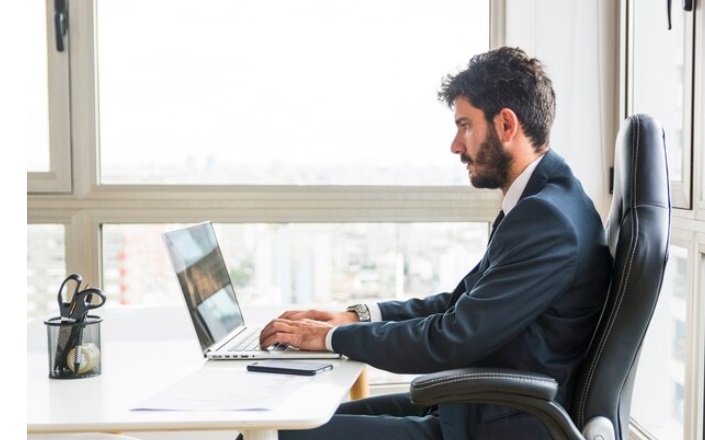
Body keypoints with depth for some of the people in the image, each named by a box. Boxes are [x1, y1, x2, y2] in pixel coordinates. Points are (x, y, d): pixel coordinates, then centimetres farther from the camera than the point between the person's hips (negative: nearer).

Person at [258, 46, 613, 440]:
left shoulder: (548, 219, -22)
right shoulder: (541, 204, 10)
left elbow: (451, 340, -23)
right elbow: (462, 303, 15)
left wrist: (332, 336, -12)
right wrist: (358, 316, 4)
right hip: (480, 405, 10)